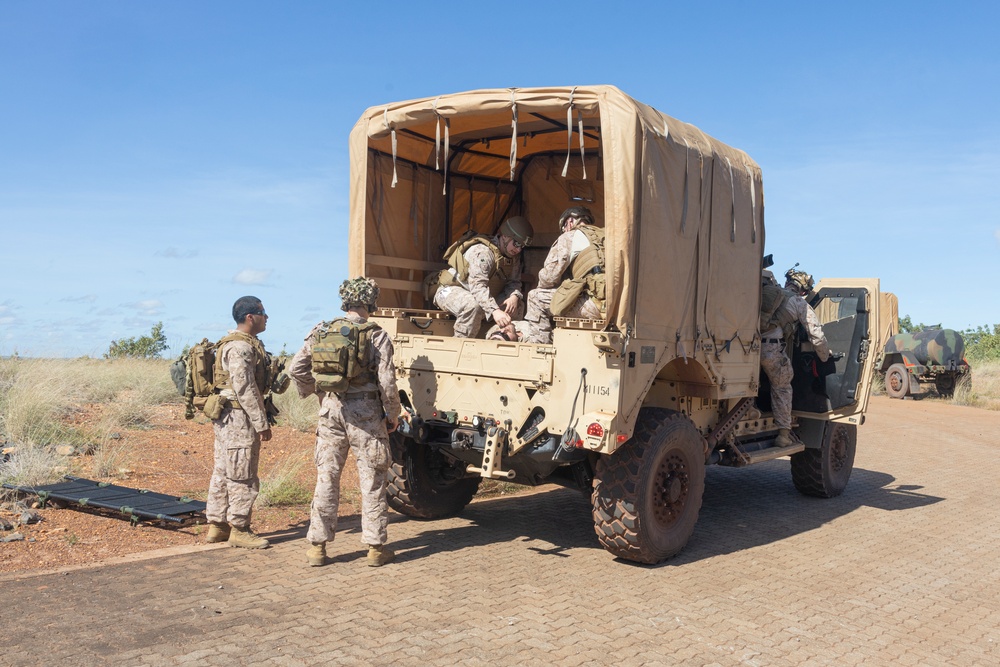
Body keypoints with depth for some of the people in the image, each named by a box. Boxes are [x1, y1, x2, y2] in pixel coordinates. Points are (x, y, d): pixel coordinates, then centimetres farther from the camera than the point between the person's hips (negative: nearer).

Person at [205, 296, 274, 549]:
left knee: (223, 472, 13)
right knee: (243, 476, -3)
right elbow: (245, 388, -21)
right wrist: (262, 423, -19)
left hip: (226, 418, 11)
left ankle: (217, 526, 21)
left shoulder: (245, 344, 16)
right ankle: (239, 529, 4)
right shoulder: (240, 347, -17)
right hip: (239, 417, -11)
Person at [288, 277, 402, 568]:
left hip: (330, 411, 4)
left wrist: (314, 392, 20)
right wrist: (393, 415, 3)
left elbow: (296, 368, 6)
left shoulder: (322, 332, 4)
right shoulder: (376, 336, -8)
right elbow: (387, 382, -11)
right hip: (366, 414, -3)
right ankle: (376, 547, 12)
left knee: (326, 478, 11)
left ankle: (317, 546, 16)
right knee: (372, 481, 6)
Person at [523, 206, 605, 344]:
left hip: (596, 305, -8)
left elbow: (549, 276, 0)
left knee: (536, 298, 6)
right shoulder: (603, 235, 28)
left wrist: (541, 286, 23)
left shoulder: (570, 237, 7)